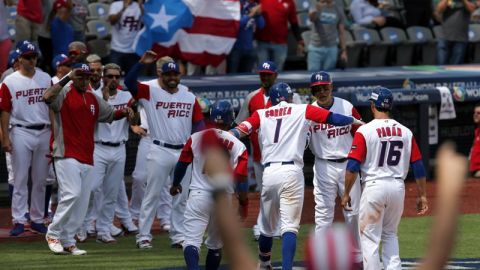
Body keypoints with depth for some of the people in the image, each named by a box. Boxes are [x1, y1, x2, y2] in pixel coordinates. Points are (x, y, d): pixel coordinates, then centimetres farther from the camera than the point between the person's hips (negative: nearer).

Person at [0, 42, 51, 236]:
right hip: (21, 133, -4)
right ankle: (19, 220, -1)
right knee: (20, 179, -3)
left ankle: (37, 220, 16)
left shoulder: (46, 79, 9)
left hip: (44, 132, 4)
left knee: (40, 180, 8)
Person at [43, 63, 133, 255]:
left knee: (82, 202, 5)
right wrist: (67, 78, -24)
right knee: (72, 194, -20)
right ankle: (53, 234, -6)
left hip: (87, 158, 7)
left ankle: (68, 242, 12)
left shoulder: (93, 99, 17)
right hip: (67, 155, -7)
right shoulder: (64, 93, -4)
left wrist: (124, 112, 6)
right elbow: (47, 97, -24)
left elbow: (110, 114, 27)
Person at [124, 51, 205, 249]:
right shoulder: (150, 91, -2)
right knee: (152, 194, -3)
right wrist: (142, 63, -25)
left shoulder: (189, 97, 9)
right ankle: (143, 236, 0)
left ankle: (179, 236, 18)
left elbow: (198, 122, 7)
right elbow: (129, 82, -15)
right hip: (160, 151, -4)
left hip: (183, 152, 4)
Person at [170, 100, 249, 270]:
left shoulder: (196, 138, -1)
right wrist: (243, 203, 8)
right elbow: (241, 180, -6)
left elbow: (182, 164, 6)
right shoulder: (238, 146, -4)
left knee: (192, 241, -9)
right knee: (216, 244, 20)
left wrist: (175, 185, 25)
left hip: (198, 195, -2)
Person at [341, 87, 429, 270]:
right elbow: (418, 167, 6)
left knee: (370, 236, 2)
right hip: (398, 187, 4)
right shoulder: (405, 132, 5)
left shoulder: (364, 131, -7)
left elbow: (352, 167, -10)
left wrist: (346, 194, 0)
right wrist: (422, 195, 13)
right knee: (390, 234, 20)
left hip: (374, 186, -4)